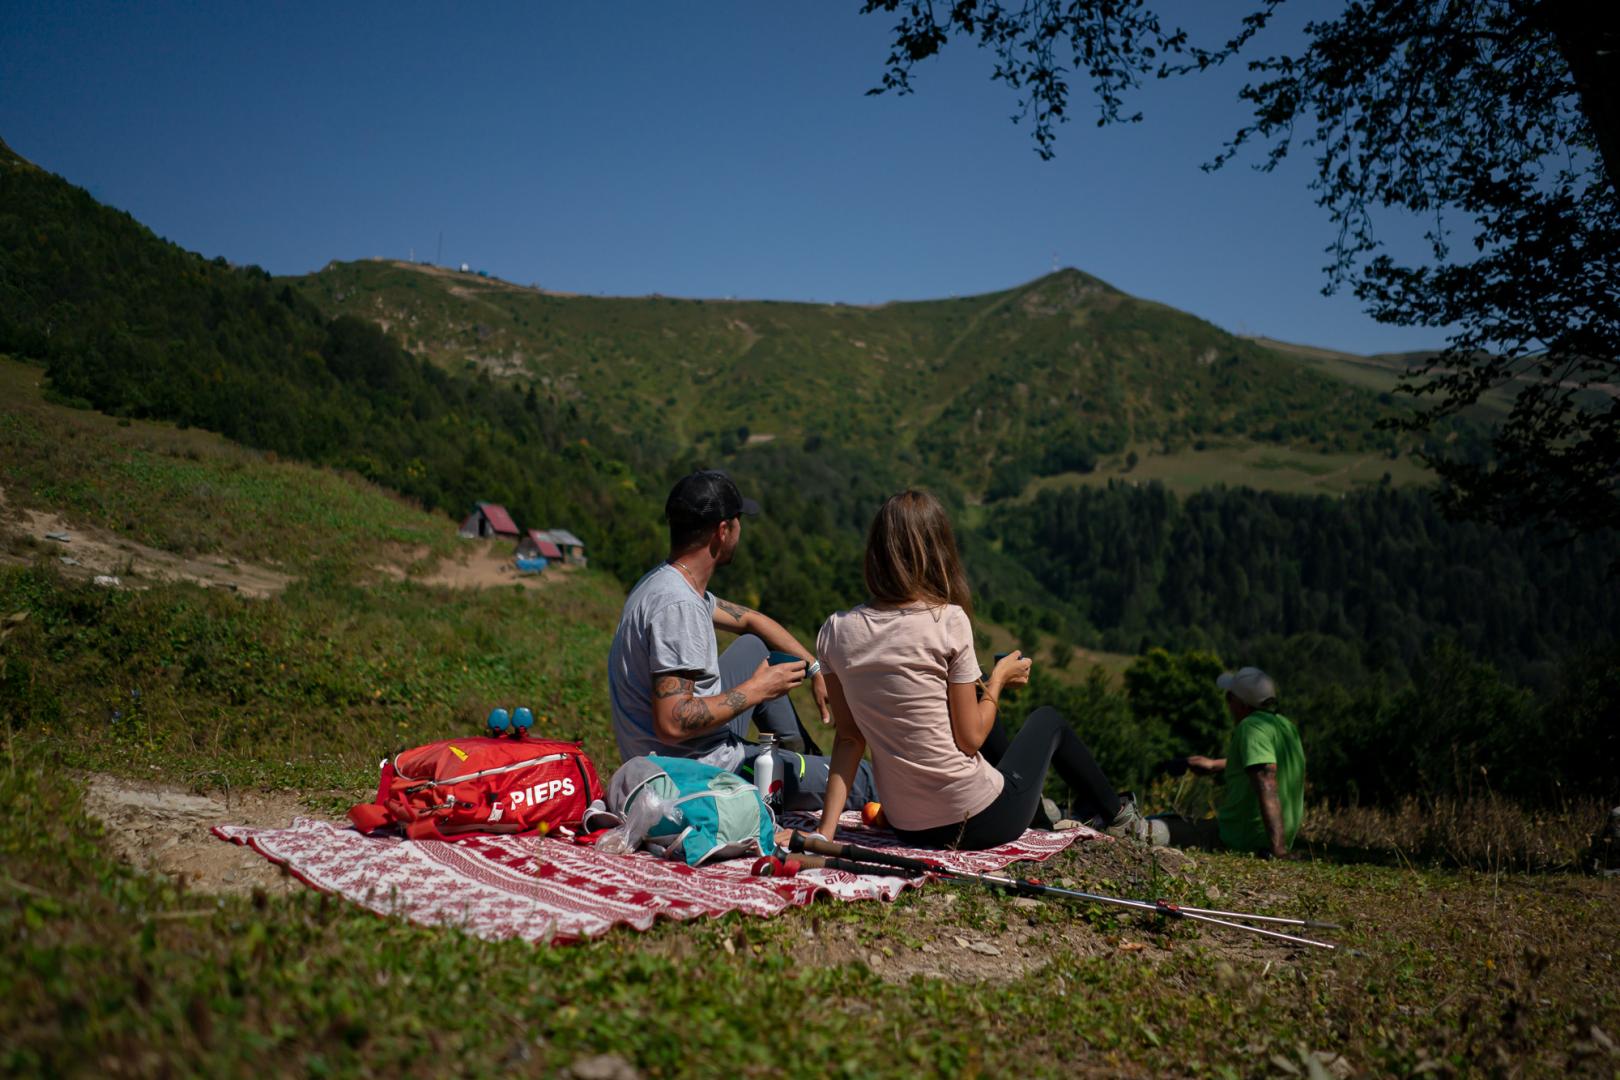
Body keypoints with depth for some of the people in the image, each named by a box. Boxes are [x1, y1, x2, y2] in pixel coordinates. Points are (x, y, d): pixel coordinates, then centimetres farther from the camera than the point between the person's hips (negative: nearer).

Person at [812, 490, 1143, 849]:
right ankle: (1117, 815, 49)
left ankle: (1045, 811, 53)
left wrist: (828, 825, -1)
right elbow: (970, 738, -13)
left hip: (906, 828, 5)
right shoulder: (948, 620, -18)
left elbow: (848, 736, -4)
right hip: (976, 823, -5)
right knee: (1048, 720, 25)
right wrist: (998, 681, 3)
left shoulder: (835, 632, -5)